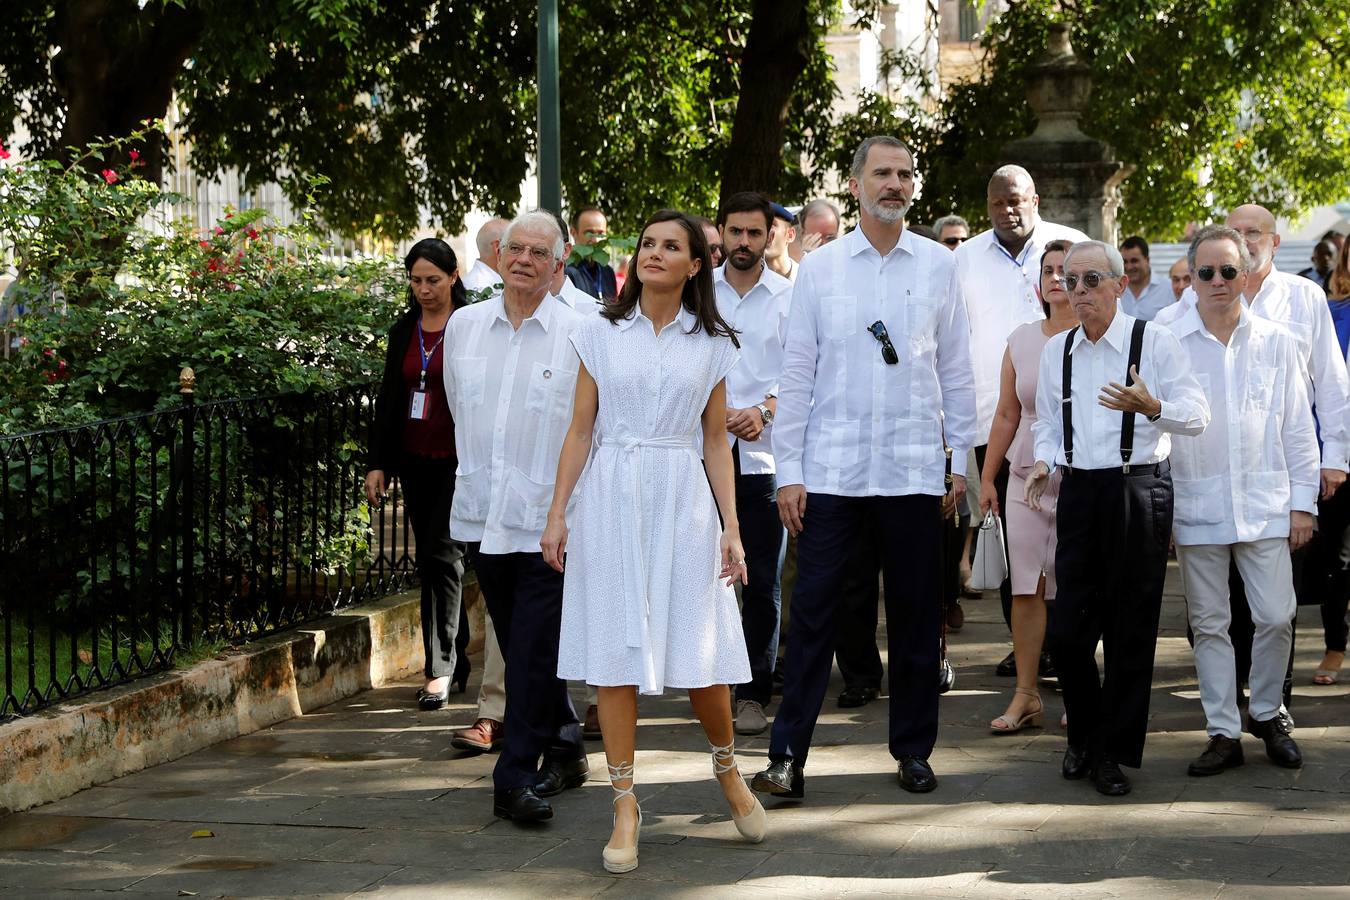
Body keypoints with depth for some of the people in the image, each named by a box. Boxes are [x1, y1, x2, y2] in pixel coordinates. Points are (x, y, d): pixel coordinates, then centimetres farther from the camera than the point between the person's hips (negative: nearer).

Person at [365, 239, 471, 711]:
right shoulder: (403, 332, 12)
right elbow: (388, 401, 15)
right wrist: (378, 463, 10)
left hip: (457, 462, -6)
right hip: (415, 461, 6)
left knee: (441, 556, -11)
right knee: (430, 561, 8)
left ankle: (441, 667, -7)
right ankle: (458, 664, 16)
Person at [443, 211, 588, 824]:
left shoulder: (579, 334, -5)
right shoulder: (464, 326, 9)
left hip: (549, 515, -4)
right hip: (484, 513, 5)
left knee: (535, 651, -7)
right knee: (520, 646, 13)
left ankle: (517, 780, -4)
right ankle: (562, 749, 28)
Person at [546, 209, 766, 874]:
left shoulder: (713, 345, 8)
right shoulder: (601, 334, 6)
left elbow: (716, 443, 9)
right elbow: (580, 429, 6)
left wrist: (732, 529, 3)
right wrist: (557, 513, 0)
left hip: (683, 500, 0)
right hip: (610, 497, 0)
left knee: (701, 653, -1)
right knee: (616, 655, -1)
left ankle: (727, 768, 26)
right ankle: (625, 804, 7)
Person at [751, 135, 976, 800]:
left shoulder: (939, 265, 6)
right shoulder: (819, 267, 4)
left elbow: (955, 369, 9)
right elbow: (797, 373, 3)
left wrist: (962, 456, 5)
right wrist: (788, 469, -2)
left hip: (914, 470, 1)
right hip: (830, 469, -1)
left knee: (916, 616, 8)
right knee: (812, 612, -2)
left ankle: (913, 750, 20)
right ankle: (787, 755, 3)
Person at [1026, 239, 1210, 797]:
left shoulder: (1154, 341, -5)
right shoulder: (1056, 350, 11)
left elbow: (1197, 415, -8)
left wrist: (1151, 406, -27)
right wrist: (1045, 461, 1)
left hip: (1139, 489, -4)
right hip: (1079, 490, 4)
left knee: (1130, 630, 1)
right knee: (1067, 630, 3)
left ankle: (1115, 752, 12)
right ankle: (1085, 737, 24)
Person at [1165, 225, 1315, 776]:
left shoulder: (1275, 343, 6)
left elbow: (1298, 427, 10)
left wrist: (1303, 502, 5)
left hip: (1265, 504, 1)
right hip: (1197, 507, -1)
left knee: (1276, 616, -2)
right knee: (1208, 624, 4)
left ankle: (1265, 714, 20)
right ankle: (1224, 732, 13)